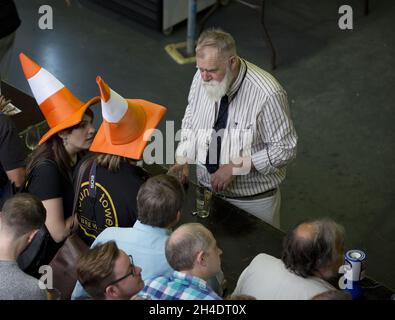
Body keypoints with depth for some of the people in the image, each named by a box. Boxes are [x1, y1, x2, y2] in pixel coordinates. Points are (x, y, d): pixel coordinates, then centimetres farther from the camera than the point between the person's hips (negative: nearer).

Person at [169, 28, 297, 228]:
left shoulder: (267, 94, -26)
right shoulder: (201, 78, -11)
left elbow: (285, 149, -19)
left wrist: (236, 166, -25)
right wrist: (183, 160, -10)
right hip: (208, 189, 4)